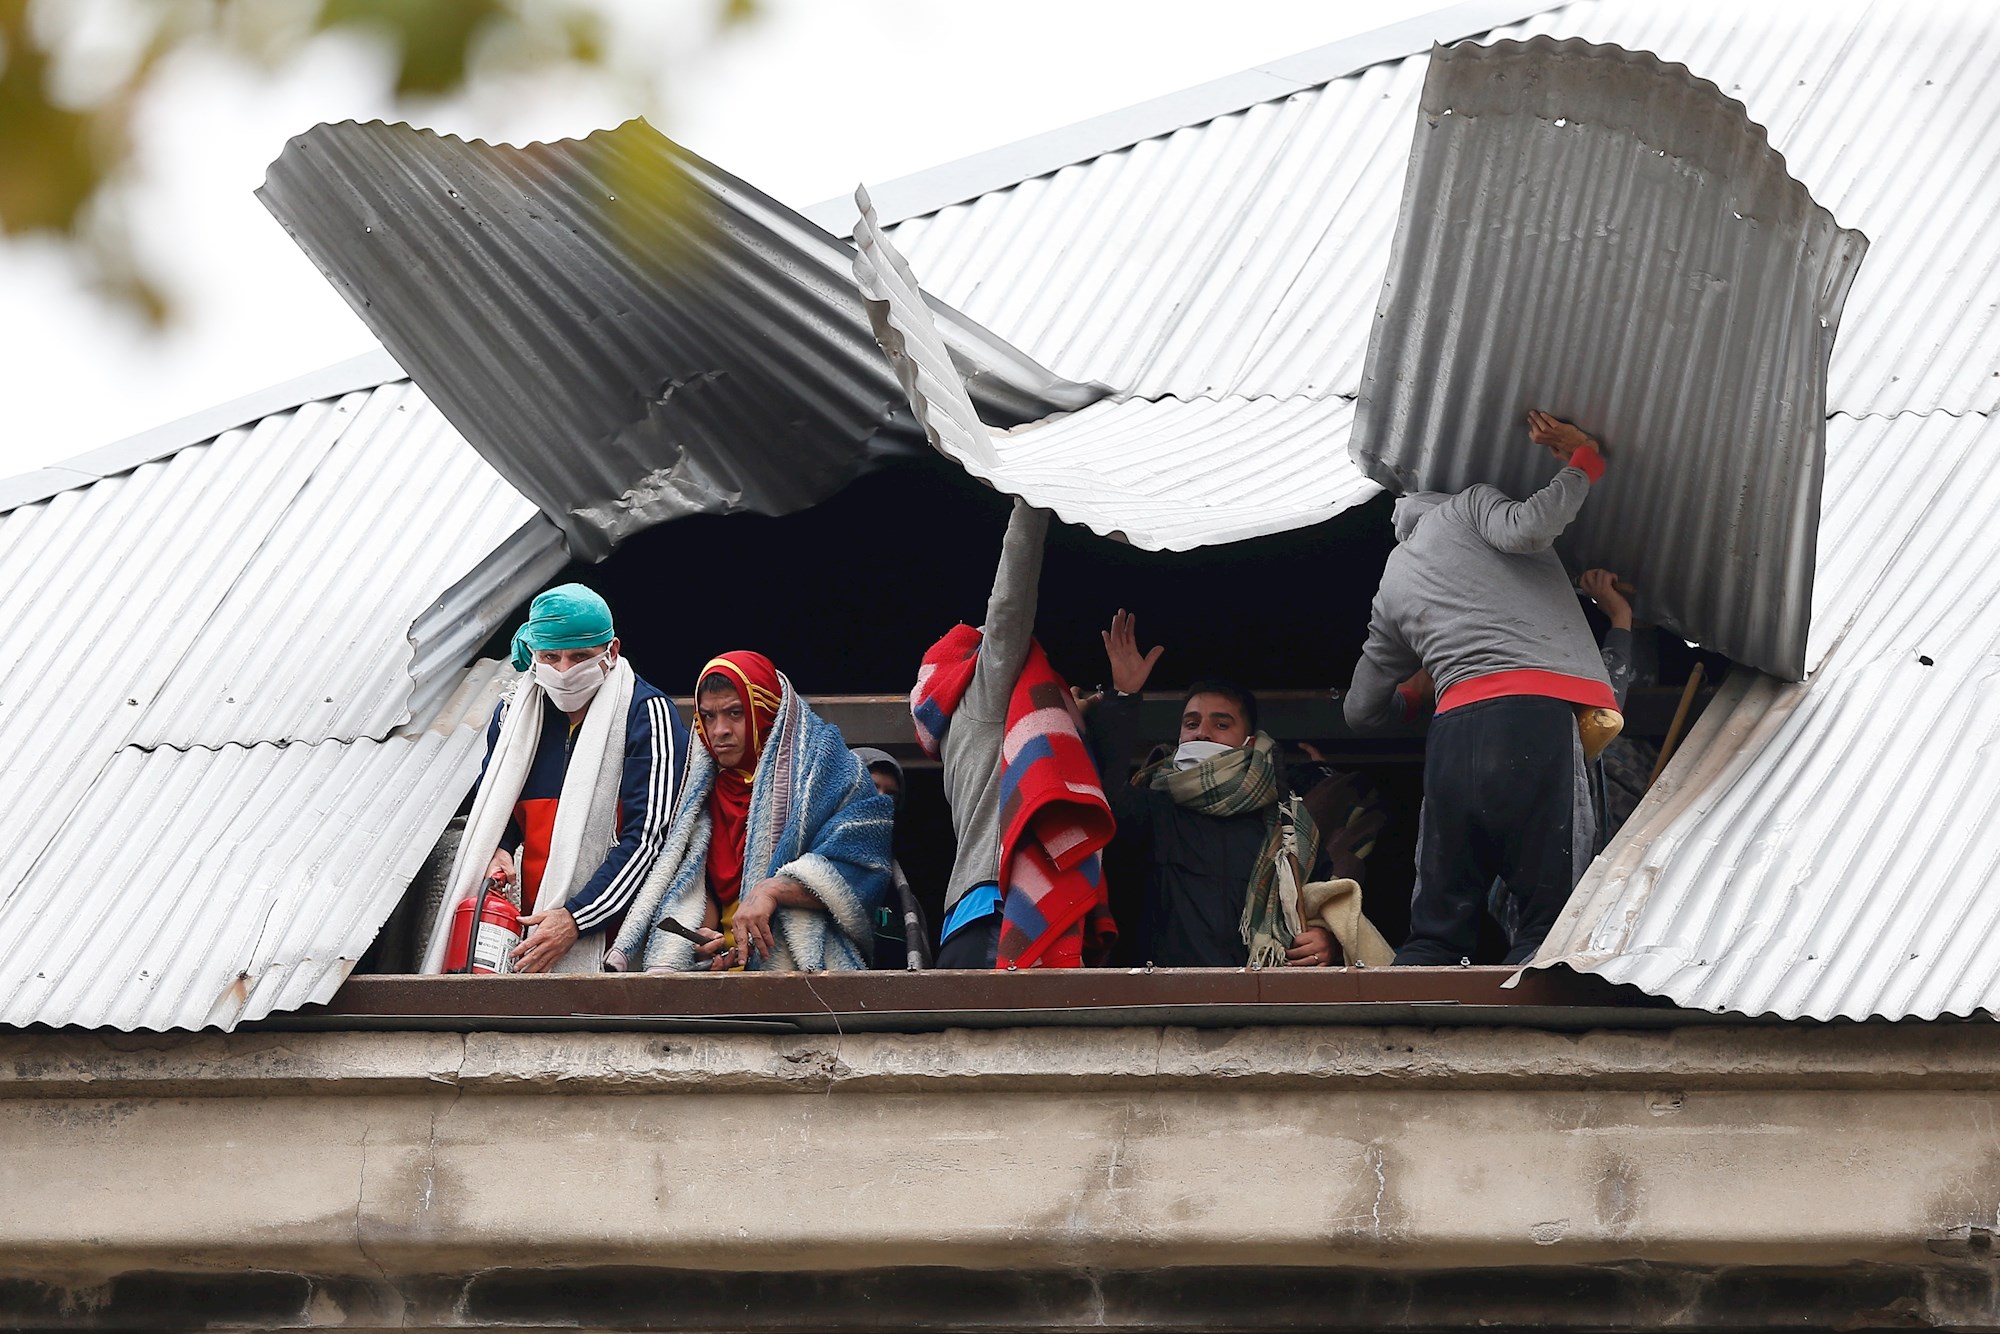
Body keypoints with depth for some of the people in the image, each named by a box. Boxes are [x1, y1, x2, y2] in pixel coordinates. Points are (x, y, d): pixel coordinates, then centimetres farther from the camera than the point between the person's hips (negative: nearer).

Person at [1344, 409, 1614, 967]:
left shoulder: (1393, 588, 32)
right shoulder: (1469, 505, 19)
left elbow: (1361, 711, 38)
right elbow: (1525, 529, -6)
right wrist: (1583, 462, 10)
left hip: (1452, 732, 5)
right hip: (1539, 716, -5)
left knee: (1435, 935, 10)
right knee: (1546, 926, -7)